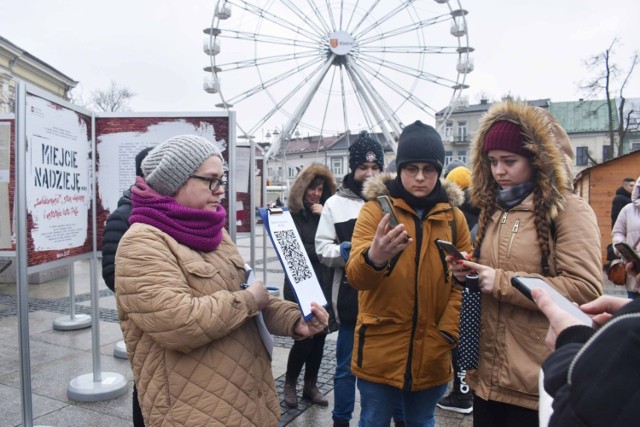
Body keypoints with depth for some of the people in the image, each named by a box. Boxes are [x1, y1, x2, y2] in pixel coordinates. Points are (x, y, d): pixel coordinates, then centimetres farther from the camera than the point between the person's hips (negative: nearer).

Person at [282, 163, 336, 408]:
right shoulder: (292, 216, -5)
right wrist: (321, 251, -12)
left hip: (323, 284, 4)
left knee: (319, 336, 9)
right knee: (304, 337, -4)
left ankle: (311, 385, 27)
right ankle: (290, 383, 20)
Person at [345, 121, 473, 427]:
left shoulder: (454, 216, 2)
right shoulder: (375, 208, -8)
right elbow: (355, 276, -19)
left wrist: (447, 333, -8)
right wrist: (374, 257, -41)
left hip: (431, 353, 3)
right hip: (381, 350, -2)